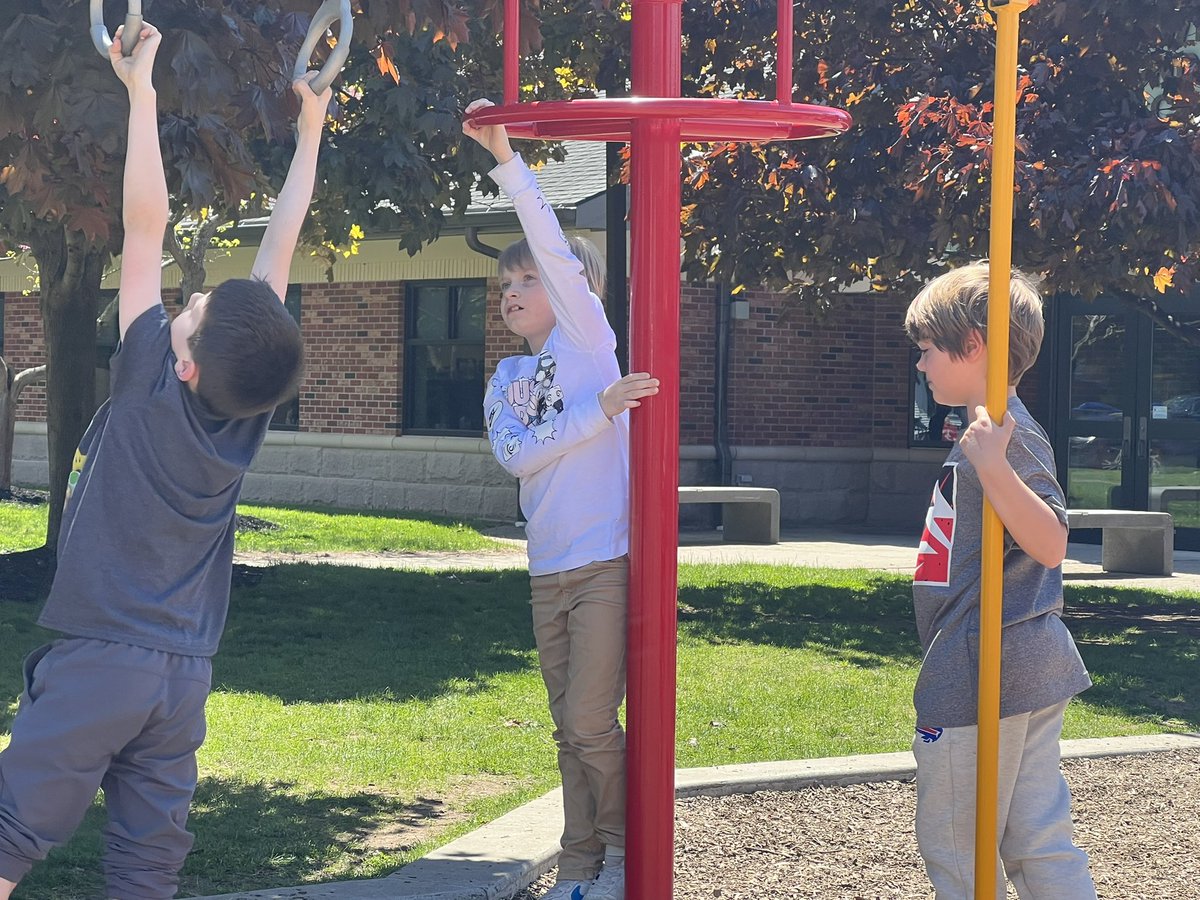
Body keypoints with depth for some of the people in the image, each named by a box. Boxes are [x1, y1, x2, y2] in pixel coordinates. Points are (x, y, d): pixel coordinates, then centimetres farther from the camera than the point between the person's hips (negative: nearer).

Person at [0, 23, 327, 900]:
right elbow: (279, 248, 6)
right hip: (184, 675, 5)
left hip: (96, 663, -5)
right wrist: (309, 132, 15)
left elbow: (145, 231, -12)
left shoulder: (150, 386, -13)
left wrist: (141, 89, -8)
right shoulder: (252, 406, -2)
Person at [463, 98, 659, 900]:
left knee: (590, 720, -8)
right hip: (550, 570, 6)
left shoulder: (590, 338, -1)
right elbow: (517, 455, -6)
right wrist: (599, 410, -15)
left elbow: (553, 245, -14)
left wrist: (506, 159, -19)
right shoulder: (506, 379, 13)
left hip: (610, 559, -6)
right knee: (572, 729, 10)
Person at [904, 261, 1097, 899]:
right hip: (1031, 673, 10)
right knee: (1040, 843, 12)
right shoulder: (987, 432, 14)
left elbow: (1051, 544, -30)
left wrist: (993, 468, -39)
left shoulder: (1009, 435, -17)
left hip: (982, 677, -10)